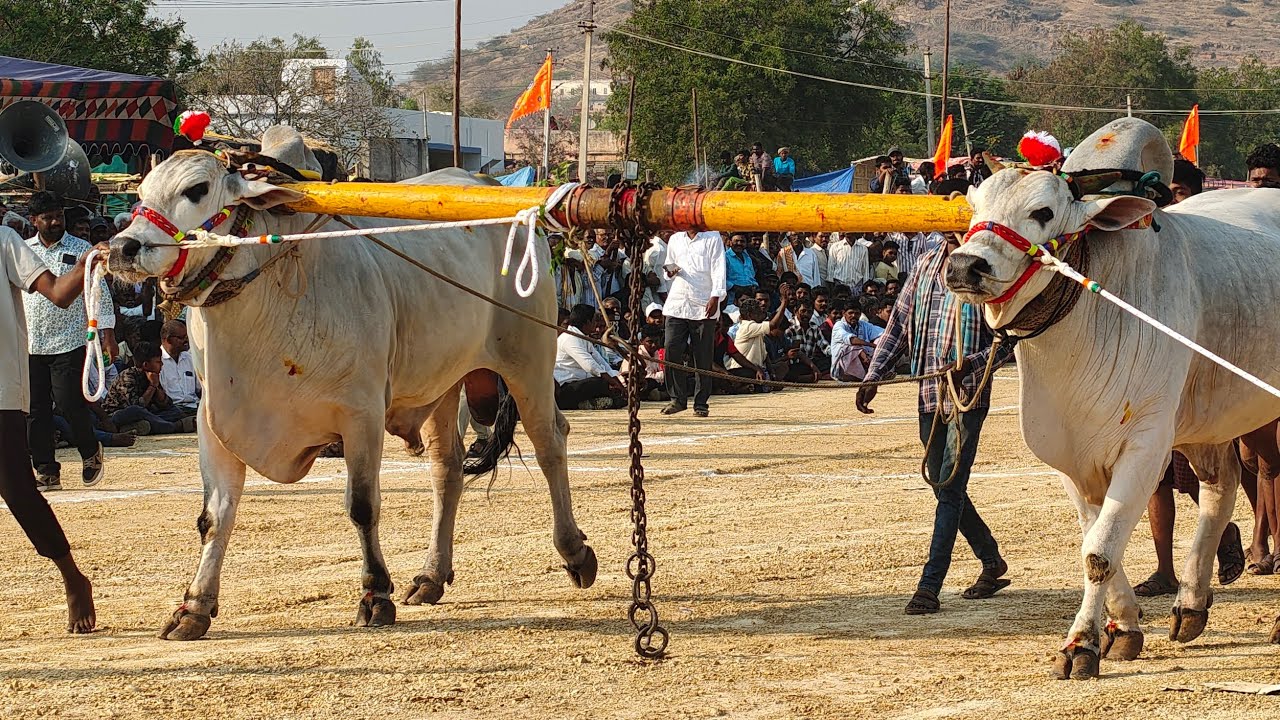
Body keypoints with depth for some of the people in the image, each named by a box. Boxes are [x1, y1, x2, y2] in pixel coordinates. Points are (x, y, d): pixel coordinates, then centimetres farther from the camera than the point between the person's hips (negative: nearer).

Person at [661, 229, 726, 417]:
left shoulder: (713, 238, 5)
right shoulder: (675, 239, 18)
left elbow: (718, 269, -3)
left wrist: (715, 297, -14)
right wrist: (670, 272, 3)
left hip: (704, 305, -3)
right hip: (677, 302, 4)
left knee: (703, 356, -1)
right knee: (672, 350, -6)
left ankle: (701, 403, 6)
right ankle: (678, 399, 5)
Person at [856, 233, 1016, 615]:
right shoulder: (927, 265, 11)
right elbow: (899, 325, 15)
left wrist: (969, 365, -23)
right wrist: (873, 377, 6)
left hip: (967, 396, -6)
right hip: (930, 396, 7)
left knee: (950, 489, -10)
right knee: (943, 487, 13)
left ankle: (929, 587, -12)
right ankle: (992, 563, 32)